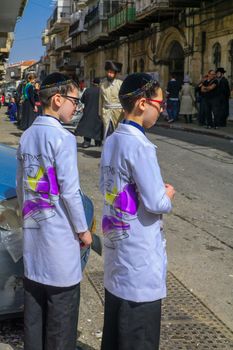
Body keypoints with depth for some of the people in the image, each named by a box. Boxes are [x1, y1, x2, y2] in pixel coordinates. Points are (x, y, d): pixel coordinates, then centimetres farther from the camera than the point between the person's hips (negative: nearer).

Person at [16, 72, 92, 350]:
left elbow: (20, 186, 12)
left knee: (34, 301, 17)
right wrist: (83, 230, -7)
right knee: (62, 305, 6)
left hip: (32, 231, 7)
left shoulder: (26, 137, 6)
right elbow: (69, 191, -17)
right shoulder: (63, 138, -16)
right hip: (59, 233, -7)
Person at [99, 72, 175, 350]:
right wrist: (168, 194, 0)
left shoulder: (111, 141, 5)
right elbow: (156, 203, -22)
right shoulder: (140, 146, -21)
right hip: (140, 253, -8)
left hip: (115, 242, 9)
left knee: (115, 325, 21)